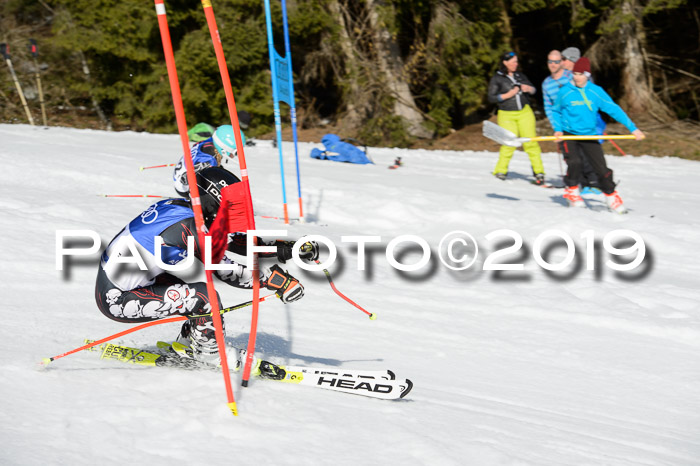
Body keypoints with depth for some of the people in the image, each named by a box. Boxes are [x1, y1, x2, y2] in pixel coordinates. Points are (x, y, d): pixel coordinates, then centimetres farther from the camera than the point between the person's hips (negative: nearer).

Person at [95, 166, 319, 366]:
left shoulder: (178, 207, 6)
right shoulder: (187, 225, -21)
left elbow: (235, 242, 11)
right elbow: (226, 268, -21)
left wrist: (285, 248, 8)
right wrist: (276, 279, -18)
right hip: (116, 300, -10)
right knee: (205, 296, -16)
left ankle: (186, 346, 23)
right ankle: (211, 354, 3)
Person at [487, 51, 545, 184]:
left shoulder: (520, 75, 12)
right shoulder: (496, 79, 0)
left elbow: (533, 90, 18)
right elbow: (491, 98, -4)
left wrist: (528, 88, -6)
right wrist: (508, 95, -16)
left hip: (525, 112, 3)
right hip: (507, 115, -3)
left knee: (531, 142, -7)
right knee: (509, 144, -8)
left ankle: (538, 172, -4)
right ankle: (500, 171, 10)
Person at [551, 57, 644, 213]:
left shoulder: (596, 91, -5)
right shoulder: (565, 91, -5)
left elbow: (614, 109, -4)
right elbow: (556, 111, 12)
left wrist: (633, 128, -7)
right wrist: (557, 129, -3)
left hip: (589, 136, 1)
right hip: (569, 134, -1)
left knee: (601, 168, -5)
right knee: (575, 162, -25)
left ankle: (611, 196, 17)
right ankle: (572, 190, 1)